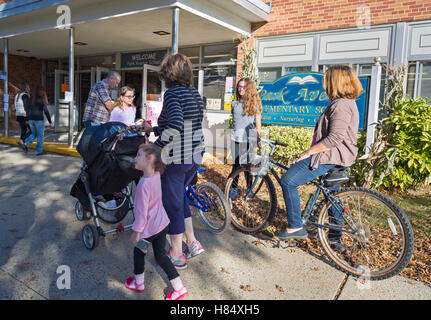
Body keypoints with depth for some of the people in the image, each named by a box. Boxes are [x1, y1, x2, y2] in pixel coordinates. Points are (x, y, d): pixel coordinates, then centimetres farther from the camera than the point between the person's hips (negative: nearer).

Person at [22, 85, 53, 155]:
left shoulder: (31, 99, 7)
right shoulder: (42, 99, -11)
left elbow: (28, 109, 12)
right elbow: (46, 111, -14)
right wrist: (50, 121, -8)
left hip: (31, 119, 6)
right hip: (39, 120, -6)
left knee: (34, 134, 22)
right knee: (40, 135, 6)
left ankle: (26, 144, 2)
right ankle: (39, 151, 9)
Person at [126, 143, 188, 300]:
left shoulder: (144, 184, -30)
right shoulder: (156, 174, -8)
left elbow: (142, 211, -24)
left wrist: (136, 232, -15)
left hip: (149, 227, -7)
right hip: (162, 223, 8)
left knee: (138, 250, 20)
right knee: (160, 254, 18)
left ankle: (138, 283, 41)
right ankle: (179, 288, 21)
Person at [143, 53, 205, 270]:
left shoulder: (172, 93, -14)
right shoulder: (195, 94, 11)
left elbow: (175, 125, -31)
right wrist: (154, 129, 24)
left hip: (175, 158, -8)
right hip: (195, 156, 8)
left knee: (172, 204, 6)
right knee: (179, 197, 25)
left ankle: (177, 256, 20)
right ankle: (192, 243, 29)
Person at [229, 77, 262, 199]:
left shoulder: (254, 103, 2)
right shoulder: (235, 103, 12)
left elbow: (258, 123, 3)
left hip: (248, 138, -3)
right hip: (235, 137, 3)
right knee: (236, 163, 6)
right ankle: (234, 188, 16)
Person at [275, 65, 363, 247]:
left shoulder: (340, 105, -18)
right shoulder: (347, 102, 16)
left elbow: (335, 138, -27)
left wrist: (308, 152, -21)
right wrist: (311, 152, 20)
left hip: (329, 157, -11)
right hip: (336, 158, 11)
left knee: (288, 181, -11)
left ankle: (295, 227, -5)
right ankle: (335, 239, 31)